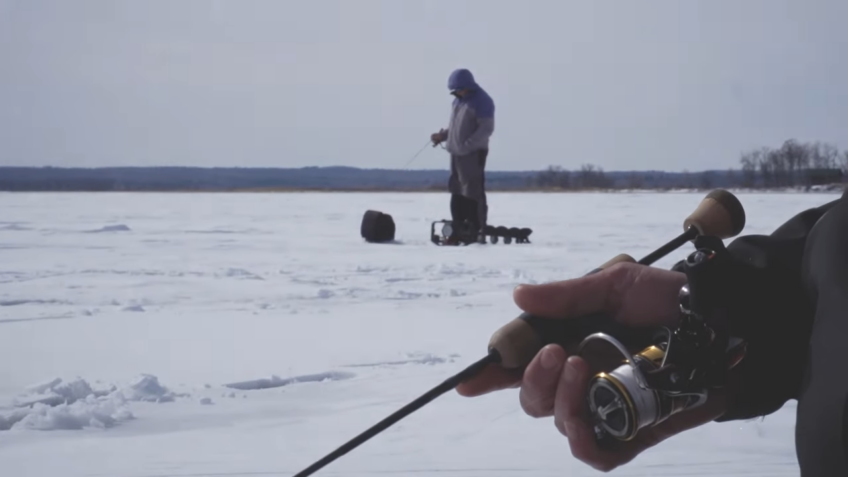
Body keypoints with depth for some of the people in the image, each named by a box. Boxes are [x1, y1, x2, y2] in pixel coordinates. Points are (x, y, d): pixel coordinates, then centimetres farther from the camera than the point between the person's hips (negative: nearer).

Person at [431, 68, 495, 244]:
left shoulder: (481, 101, -9)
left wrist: (467, 146, -24)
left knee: (473, 193, -9)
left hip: (474, 154, -8)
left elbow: (486, 128, -17)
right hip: (456, 153, 8)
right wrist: (442, 136, 7)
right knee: (457, 193, 9)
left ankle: (478, 233, -6)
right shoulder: (458, 100, 17)